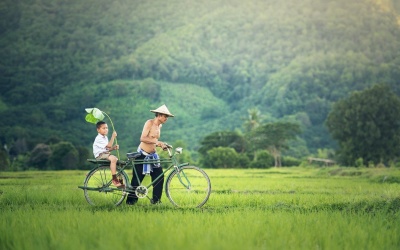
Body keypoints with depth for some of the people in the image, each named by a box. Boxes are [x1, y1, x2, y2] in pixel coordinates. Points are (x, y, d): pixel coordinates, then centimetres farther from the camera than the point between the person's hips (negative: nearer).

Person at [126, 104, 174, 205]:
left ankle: (156, 200, 6)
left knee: (159, 176, -3)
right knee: (137, 179, 0)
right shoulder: (149, 123, -14)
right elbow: (143, 138, -25)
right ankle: (131, 200, 11)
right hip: (142, 155, -7)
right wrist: (156, 141, -34)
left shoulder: (159, 125, 10)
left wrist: (162, 145, 2)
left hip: (153, 155, 7)